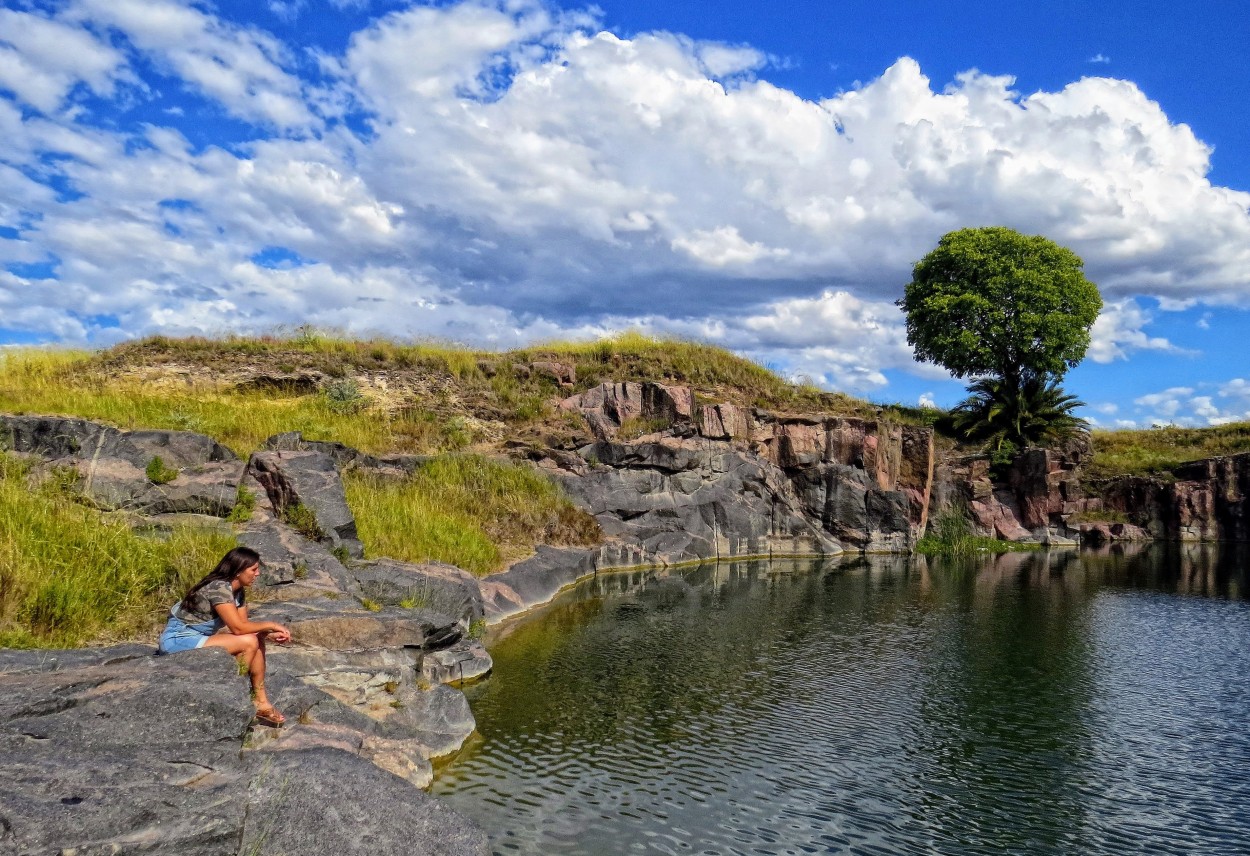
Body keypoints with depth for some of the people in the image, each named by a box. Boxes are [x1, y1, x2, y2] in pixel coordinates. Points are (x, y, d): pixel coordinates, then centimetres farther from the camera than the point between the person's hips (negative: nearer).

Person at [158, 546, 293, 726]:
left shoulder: (238, 591, 5)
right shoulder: (219, 587, -24)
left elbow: (245, 624, 5)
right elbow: (238, 627, -27)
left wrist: (269, 633, -11)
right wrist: (270, 625, -15)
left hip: (199, 636, 10)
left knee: (258, 639, 0)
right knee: (248, 642, -21)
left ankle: (260, 702, 3)